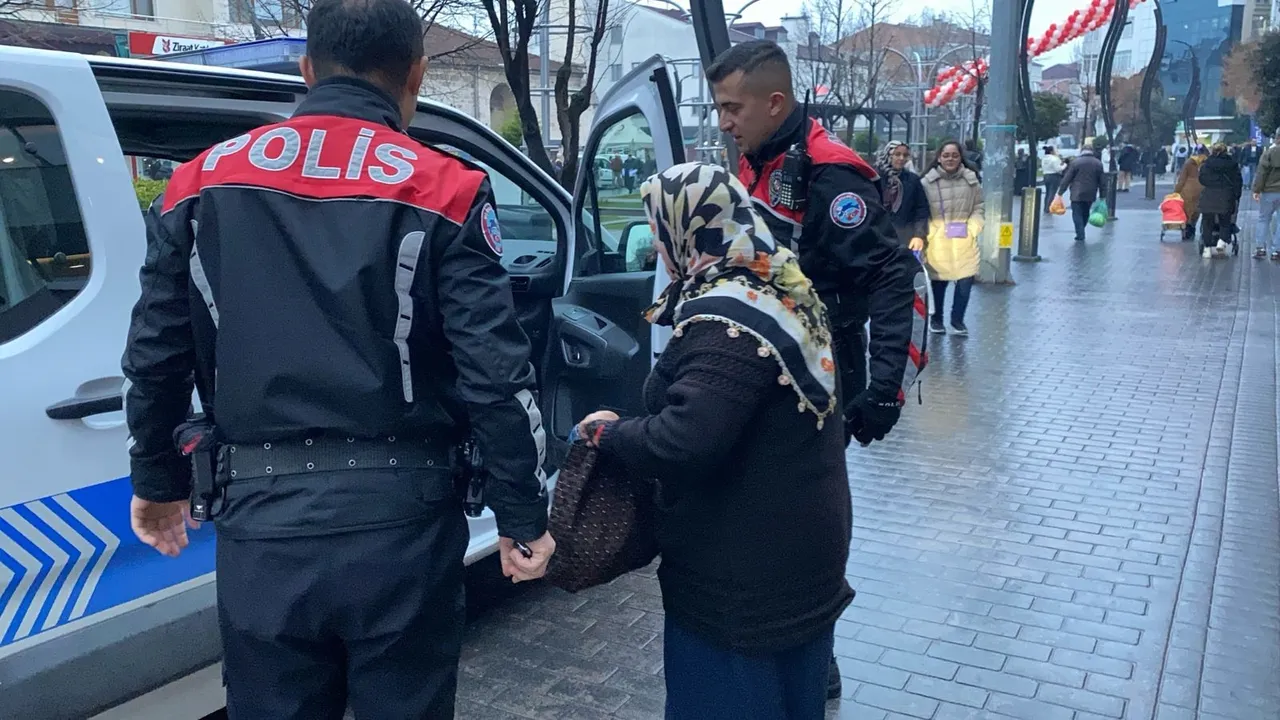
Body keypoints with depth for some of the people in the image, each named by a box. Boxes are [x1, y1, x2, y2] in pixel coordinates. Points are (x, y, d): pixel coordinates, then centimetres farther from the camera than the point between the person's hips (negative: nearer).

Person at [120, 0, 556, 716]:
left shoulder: (201, 181, 5)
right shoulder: (445, 188, -6)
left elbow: (155, 358, 9)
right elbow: (496, 373, -10)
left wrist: (159, 482, 23)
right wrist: (524, 515, 0)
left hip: (261, 520, 3)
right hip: (397, 519, -2)